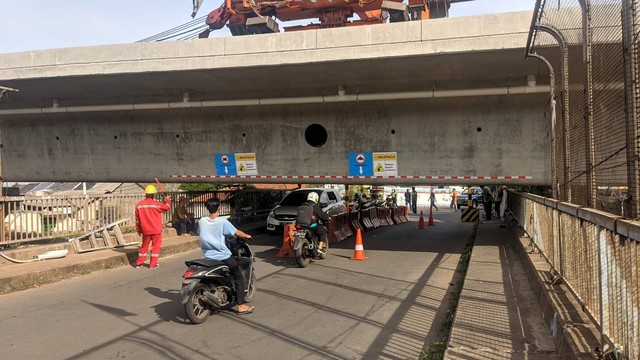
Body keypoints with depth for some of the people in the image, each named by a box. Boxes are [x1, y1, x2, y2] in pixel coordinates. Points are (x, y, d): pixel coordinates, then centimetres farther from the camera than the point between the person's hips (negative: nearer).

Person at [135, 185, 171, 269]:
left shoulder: (139, 205, -3)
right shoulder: (156, 204, -14)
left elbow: (137, 219, 5)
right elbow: (167, 207, 4)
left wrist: (138, 230, 17)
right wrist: (168, 200, 25)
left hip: (145, 230, 4)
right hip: (156, 230, -4)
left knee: (144, 246, 17)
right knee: (155, 246, 8)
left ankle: (139, 263, 23)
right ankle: (153, 264, 10)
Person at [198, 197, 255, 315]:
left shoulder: (201, 221, -2)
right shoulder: (222, 221, -15)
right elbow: (237, 232, -10)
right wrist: (247, 236, 9)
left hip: (208, 256, 6)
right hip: (223, 256, -5)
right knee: (239, 277, 6)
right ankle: (241, 305, 1)